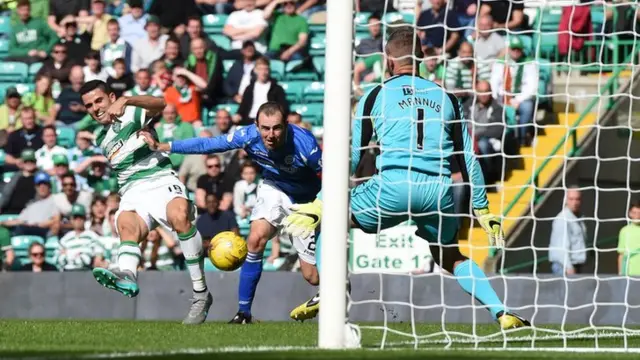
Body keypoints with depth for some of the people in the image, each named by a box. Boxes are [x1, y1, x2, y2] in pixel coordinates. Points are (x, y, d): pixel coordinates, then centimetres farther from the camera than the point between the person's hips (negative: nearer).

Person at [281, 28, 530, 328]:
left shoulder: (376, 95, 12)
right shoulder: (446, 98, 20)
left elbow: (350, 157, 9)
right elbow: (468, 159, 18)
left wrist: (320, 203, 12)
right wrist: (482, 209, 25)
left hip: (394, 183, -3)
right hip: (439, 189, 3)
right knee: (451, 258, 25)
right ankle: (502, 313, 8)